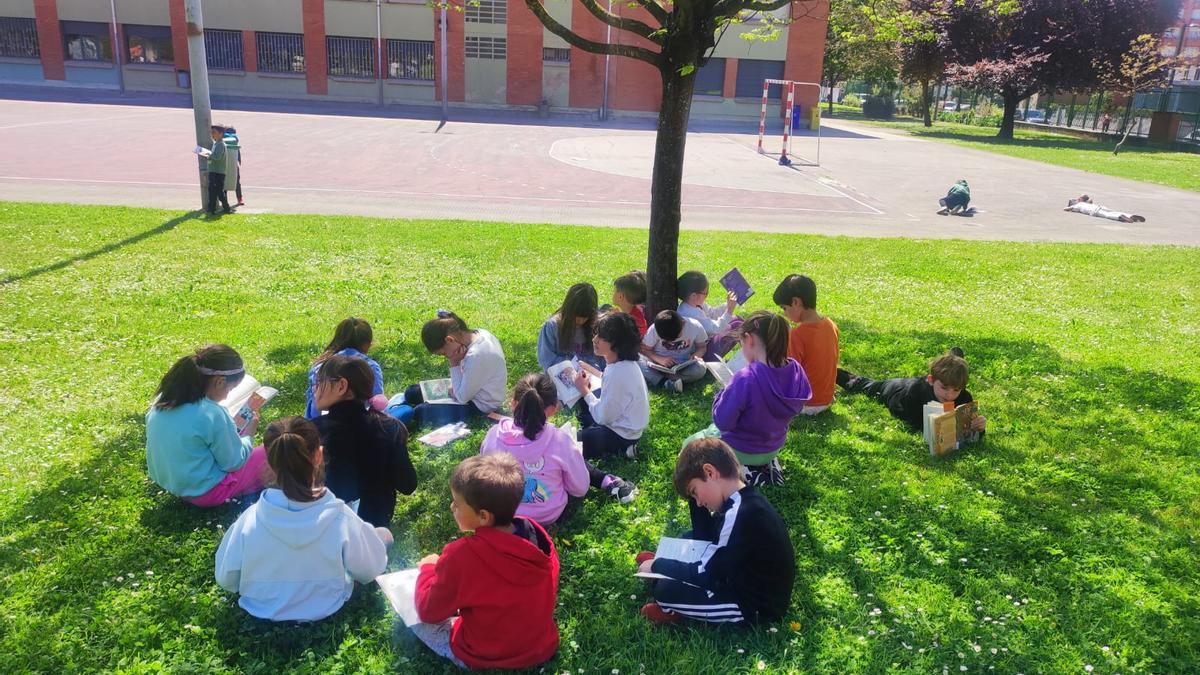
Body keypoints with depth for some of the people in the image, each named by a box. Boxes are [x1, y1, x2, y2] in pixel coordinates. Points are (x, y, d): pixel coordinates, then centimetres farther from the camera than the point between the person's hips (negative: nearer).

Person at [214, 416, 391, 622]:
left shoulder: (250, 520, -29)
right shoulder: (342, 520, -33)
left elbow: (226, 580, -13)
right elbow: (373, 569, -15)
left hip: (262, 612, 2)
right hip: (325, 612, -2)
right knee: (383, 534, 19)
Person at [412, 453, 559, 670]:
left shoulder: (462, 555, -30)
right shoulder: (538, 535, -16)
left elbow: (428, 611, -13)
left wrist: (428, 568, 6)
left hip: (485, 659, -6)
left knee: (411, 612, 8)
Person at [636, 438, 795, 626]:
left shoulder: (740, 515, -30)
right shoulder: (745, 500, 0)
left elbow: (704, 575, -24)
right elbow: (704, 536, 10)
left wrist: (657, 565, -11)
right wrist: (695, 494, -1)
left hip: (758, 605, -10)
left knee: (665, 590, -18)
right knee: (690, 540, 18)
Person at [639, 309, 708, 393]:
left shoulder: (695, 327, -14)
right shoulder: (655, 329, -15)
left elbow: (702, 347, 2)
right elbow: (645, 349, -8)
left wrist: (696, 355, -20)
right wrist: (659, 359, -26)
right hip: (659, 364, 0)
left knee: (700, 369, -33)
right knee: (638, 363, -31)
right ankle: (667, 382, -37)